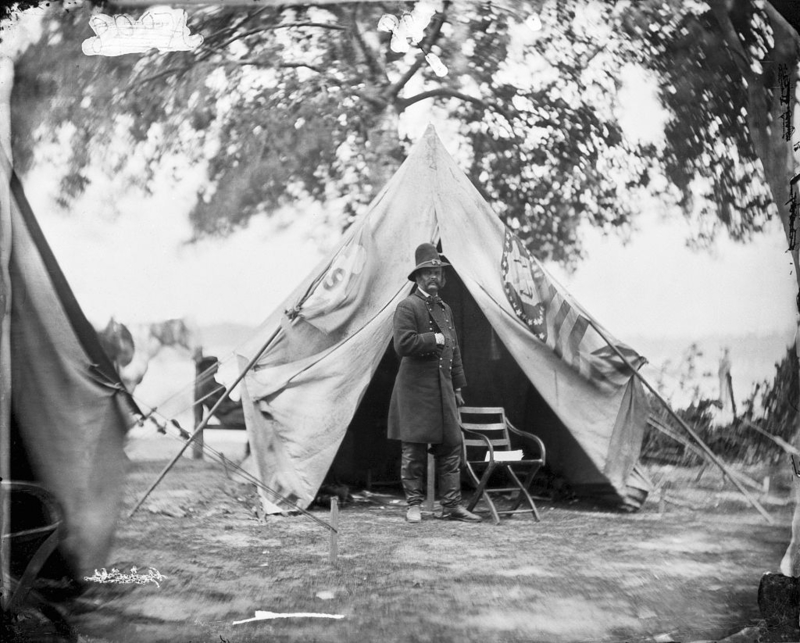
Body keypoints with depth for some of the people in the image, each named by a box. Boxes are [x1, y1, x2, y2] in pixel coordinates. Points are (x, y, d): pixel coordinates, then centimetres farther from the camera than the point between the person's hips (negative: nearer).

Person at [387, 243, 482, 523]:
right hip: (416, 390, -7)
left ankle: (451, 505, 10)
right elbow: (403, 343, -21)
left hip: (443, 389, 7)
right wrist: (435, 338, -14)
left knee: (451, 447, 5)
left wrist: (457, 387, 18)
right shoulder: (407, 307, -7)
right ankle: (413, 505, 9)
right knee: (414, 450, 0)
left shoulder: (445, 309, 17)